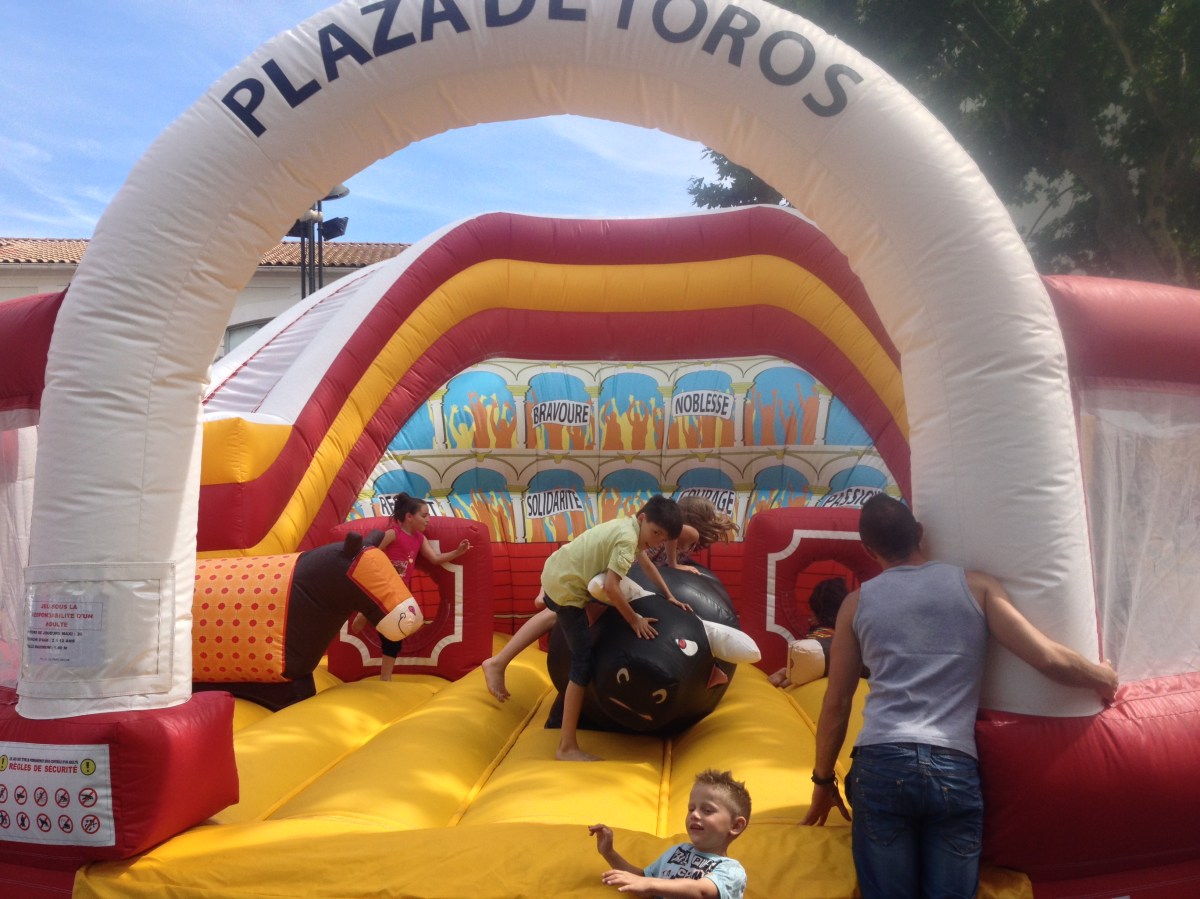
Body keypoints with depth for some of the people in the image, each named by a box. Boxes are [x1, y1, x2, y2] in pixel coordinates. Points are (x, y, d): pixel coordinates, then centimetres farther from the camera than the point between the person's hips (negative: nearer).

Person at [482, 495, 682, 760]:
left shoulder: (629, 526, 6)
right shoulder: (628, 538, -22)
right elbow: (611, 588, -27)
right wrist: (634, 619, -14)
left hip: (557, 570, 10)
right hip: (565, 586, -10)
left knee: (556, 614, 42)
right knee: (583, 661, -5)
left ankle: (498, 663, 42)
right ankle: (567, 747, -1)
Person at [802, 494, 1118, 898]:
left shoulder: (858, 602, 11)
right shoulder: (975, 584, 10)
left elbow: (836, 705, 14)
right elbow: (1049, 658, 3)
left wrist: (823, 780, 24)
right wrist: (1104, 678, 24)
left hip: (882, 764, 0)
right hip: (956, 770, 0)